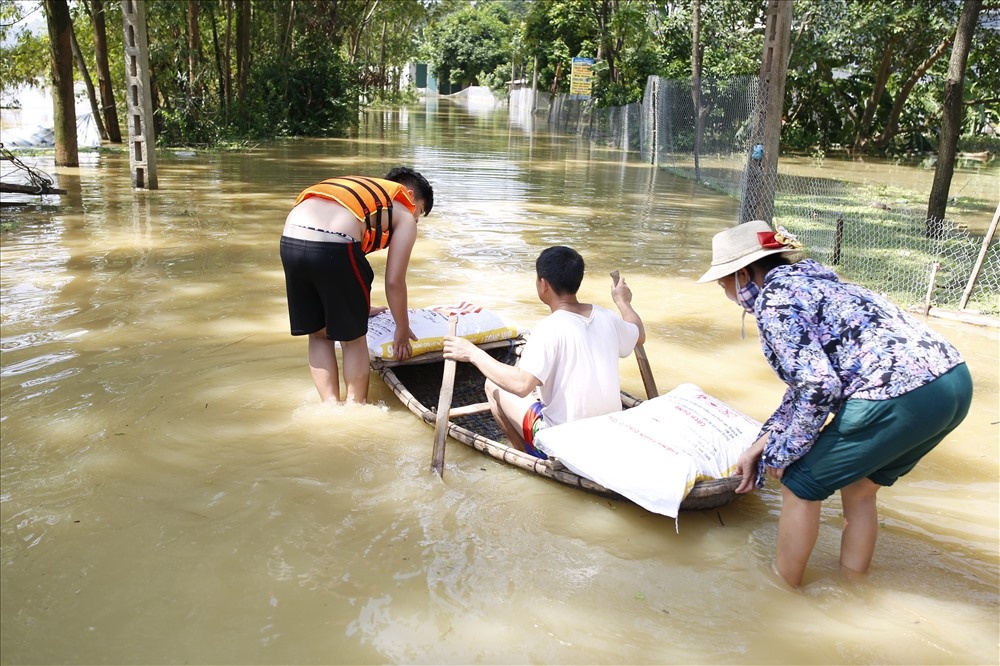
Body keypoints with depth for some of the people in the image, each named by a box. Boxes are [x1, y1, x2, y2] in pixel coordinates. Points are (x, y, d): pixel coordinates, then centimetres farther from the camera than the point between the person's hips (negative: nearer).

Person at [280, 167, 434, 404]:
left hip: (290, 241, 6)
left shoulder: (363, 191, 36)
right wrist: (402, 331, 25)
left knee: (318, 334, 22)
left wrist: (358, 306, 56)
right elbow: (394, 282, 11)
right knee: (353, 339, 15)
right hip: (332, 246, -6)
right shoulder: (404, 216, 17)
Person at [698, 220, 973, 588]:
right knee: (859, 487, 26)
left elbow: (817, 386, -16)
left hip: (899, 397, -9)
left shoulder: (772, 300, -6)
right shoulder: (804, 282, 23)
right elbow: (806, 380, 26)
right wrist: (760, 445, 26)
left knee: (800, 484, 8)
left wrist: (781, 453, -2)